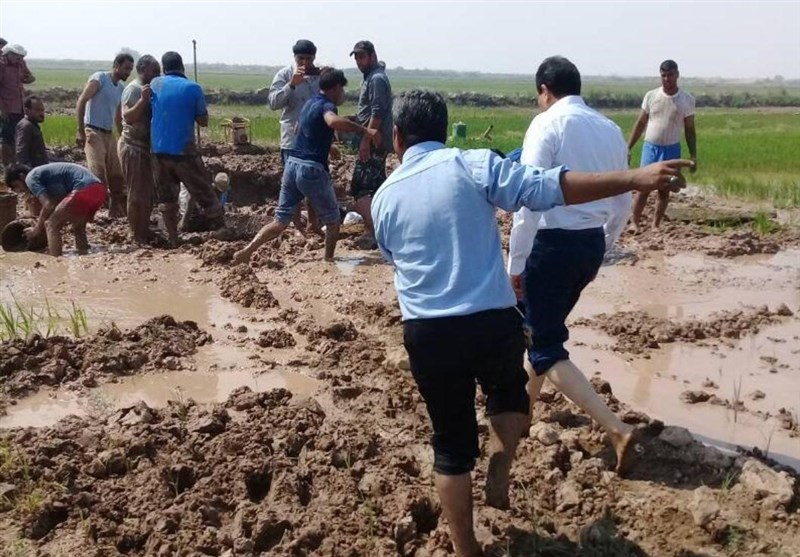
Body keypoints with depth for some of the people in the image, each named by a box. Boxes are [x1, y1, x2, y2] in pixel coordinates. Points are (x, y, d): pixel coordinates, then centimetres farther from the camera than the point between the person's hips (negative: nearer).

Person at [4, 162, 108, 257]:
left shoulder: (31, 178, 5)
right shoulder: (45, 172, 32)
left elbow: (48, 205, -5)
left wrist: (37, 229, 7)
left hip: (84, 190, -9)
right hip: (99, 189, 9)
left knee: (51, 225, 1)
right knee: (78, 226, 30)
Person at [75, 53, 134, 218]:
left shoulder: (122, 88, 14)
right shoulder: (99, 78, -7)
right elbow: (81, 101, -15)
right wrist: (80, 131, -21)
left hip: (109, 134, 8)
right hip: (93, 132, -8)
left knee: (117, 174, 10)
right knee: (97, 174, -17)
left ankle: (116, 210, 22)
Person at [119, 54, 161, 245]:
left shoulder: (148, 89, 13)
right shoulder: (133, 89, -13)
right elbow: (127, 116, -25)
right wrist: (143, 99, -30)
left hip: (145, 146, 9)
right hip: (133, 147, -9)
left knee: (148, 192, 15)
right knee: (137, 193, -5)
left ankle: (143, 232, 27)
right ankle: (136, 236, 1)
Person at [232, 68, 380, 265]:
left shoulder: (310, 103, 18)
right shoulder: (327, 105, -9)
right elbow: (333, 121, -35)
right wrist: (364, 130, -35)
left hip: (292, 164, 8)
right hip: (311, 169, -8)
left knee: (281, 221, 11)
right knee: (332, 219, 14)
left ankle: (246, 251, 0)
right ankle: (329, 260, 22)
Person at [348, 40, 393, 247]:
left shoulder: (377, 79, -14)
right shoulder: (371, 77, 18)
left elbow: (377, 113, -22)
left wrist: (366, 140, -24)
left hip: (373, 144, -11)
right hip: (375, 143, 11)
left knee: (362, 190, -11)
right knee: (376, 188, 15)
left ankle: (372, 234, -12)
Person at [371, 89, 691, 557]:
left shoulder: (384, 198, 9)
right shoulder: (471, 166, -4)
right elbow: (545, 188, -15)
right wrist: (634, 179, -17)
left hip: (426, 334, 2)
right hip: (494, 323, -2)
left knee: (451, 442, 17)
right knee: (509, 390, 32)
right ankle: (499, 475, 15)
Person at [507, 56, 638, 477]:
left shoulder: (548, 124, -11)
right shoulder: (610, 130, 10)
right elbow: (623, 204, 15)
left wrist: (515, 263, -11)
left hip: (554, 242, -8)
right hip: (592, 242, 8)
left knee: (546, 345, 0)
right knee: (546, 327, 25)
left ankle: (616, 429, -9)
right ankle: (523, 407, 41)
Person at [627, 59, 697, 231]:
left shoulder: (687, 100, -2)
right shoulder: (651, 96, -1)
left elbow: (690, 130, 3)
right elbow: (640, 124, 5)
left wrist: (693, 155, -2)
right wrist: (628, 147, 1)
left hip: (672, 149, 0)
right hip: (650, 147, 0)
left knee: (664, 190, 6)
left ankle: (655, 225, 14)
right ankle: (635, 223, 3)